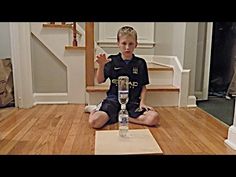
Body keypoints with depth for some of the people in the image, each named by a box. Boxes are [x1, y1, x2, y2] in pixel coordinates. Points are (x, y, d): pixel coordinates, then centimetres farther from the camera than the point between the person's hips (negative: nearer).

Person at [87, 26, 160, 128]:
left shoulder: (140, 63, 6)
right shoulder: (112, 60, 4)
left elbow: (143, 86, 10)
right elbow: (100, 81, 1)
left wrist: (142, 102, -5)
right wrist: (101, 66, -16)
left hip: (133, 101, 3)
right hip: (114, 99, -2)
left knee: (154, 118, -24)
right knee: (94, 122, -29)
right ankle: (96, 110, 8)